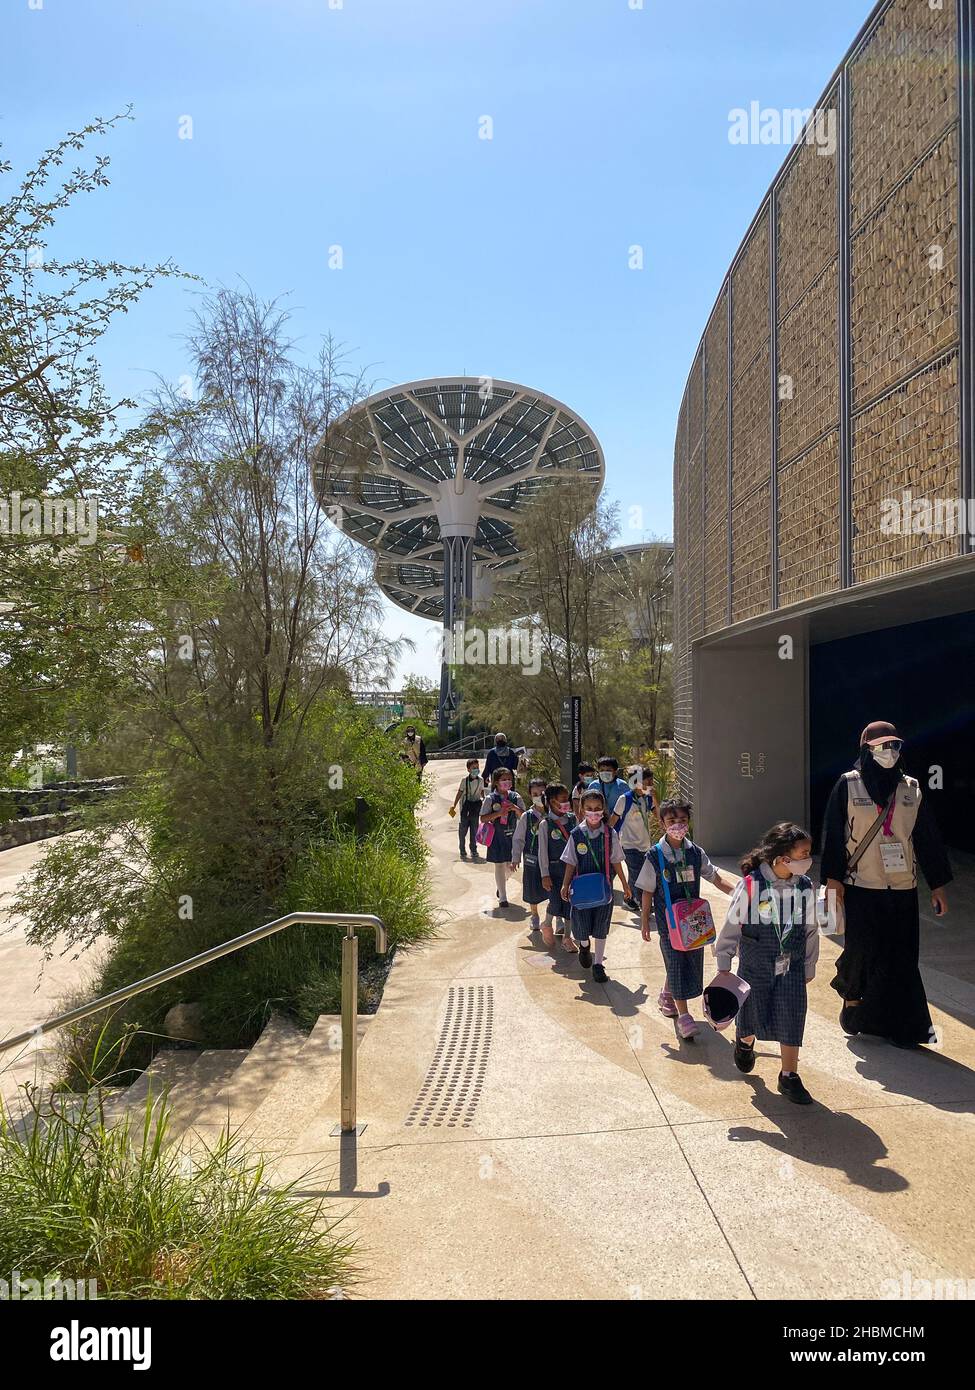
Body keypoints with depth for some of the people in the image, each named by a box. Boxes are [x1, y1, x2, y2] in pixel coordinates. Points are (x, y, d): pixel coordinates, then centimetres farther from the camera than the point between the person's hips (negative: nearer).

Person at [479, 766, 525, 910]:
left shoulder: (515, 797, 2)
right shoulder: (490, 798, -7)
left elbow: (523, 816, 6)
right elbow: (483, 818, -7)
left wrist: (515, 809, -14)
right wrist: (498, 813, -20)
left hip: (512, 835, 3)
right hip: (497, 836, -3)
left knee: (509, 865, 10)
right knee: (499, 865, 1)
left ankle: (501, 885, 42)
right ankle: (503, 898, 10)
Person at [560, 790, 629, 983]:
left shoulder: (610, 834, -6)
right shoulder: (576, 834, -7)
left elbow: (616, 862, 3)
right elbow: (571, 863, 0)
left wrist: (624, 884, 8)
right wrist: (565, 885, -4)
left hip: (604, 886, 0)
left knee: (601, 927, 7)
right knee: (581, 926, 7)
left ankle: (598, 963, 23)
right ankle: (584, 945, 42)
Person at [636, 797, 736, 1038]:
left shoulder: (695, 852, 0)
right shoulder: (655, 856, -11)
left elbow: (716, 878, 5)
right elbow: (647, 892, -5)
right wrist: (645, 922, -3)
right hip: (668, 920, -4)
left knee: (691, 961, 13)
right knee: (676, 963, -4)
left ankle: (666, 995, 39)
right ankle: (682, 1015, 8)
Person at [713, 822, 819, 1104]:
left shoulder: (804, 886, -8)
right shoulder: (749, 885, -21)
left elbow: (811, 929, 6)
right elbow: (731, 926, -11)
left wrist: (809, 966, 12)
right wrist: (724, 966, -6)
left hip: (792, 966, 3)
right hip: (755, 964, -3)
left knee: (791, 1020, 2)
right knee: (752, 1016, 12)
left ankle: (789, 1076, 21)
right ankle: (744, 1042, 47)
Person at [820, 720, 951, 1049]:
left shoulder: (911, 788, 6)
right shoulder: (848, 785, -4)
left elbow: (927, 838, 9)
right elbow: (833, 834, -4)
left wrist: (937, 885, 8)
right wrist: (833, 878, -10)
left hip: (902, 889, 3)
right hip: (861, 887, -3)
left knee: (901, 957, 4)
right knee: (863, 949, 2)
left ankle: (901, 1025, 14)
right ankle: (853, 995, 31)